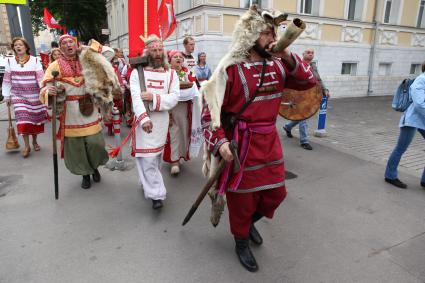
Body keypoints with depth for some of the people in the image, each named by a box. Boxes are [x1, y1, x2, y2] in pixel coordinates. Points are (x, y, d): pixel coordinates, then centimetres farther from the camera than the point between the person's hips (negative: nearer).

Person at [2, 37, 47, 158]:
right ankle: (26, 145, 1)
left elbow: (41, 78, -9)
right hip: (18, 95, 1)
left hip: (34, 95, -1)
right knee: (22, 119, -7)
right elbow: (7, 80, 7)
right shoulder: (10, 62, 4)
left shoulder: (35, 61, -4)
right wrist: (7, 96, 6)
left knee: (35, 118, 8)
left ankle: (34, 141, 28)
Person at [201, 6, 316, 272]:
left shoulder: (277, 65, 5)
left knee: (276, 193, 18)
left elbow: (309, 81, 5)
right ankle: (242, 242, 38)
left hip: (270, 142, 6)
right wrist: (220, 142, -24)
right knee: (243, 199, 10)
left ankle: (250, 222, 48)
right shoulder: (231, 68, -14)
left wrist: (289, 57, -10)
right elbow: (210, 109, -13)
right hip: (242, 143, -6)